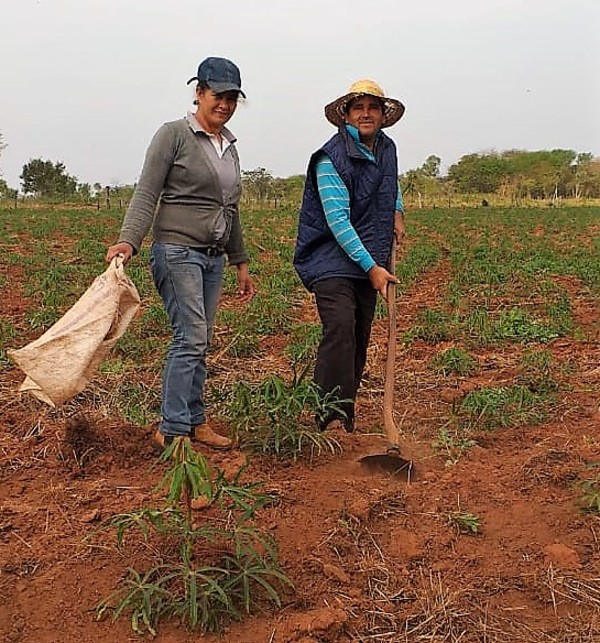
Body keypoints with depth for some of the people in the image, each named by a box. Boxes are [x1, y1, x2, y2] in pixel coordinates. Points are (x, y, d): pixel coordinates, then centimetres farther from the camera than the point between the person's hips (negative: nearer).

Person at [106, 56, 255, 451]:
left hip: (214, 257, 7)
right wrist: (128, 241, -25)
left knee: (200, 343, 8)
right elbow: (146, 195, -10)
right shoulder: (175, 134, -4)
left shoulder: (230, 145, 16)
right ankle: (172, 430, -6)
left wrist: (241, 262, 22)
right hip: (178, 251, -7)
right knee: (191, 337, -13)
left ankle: (195, 422, 15)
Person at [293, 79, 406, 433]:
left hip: (371, 260, 7)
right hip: (333, 259, -7)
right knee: (340, 329, -22)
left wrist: (398, 211, 14)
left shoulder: (387, 149, 9)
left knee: (360, 337, 9)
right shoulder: (331, 158, -14)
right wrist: (372, 268, -24)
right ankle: (332, 416, -19)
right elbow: (338, 220, -21)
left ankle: (347, 412, 21)